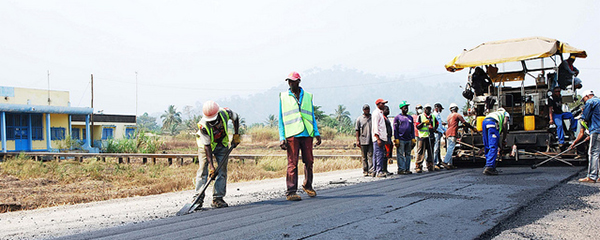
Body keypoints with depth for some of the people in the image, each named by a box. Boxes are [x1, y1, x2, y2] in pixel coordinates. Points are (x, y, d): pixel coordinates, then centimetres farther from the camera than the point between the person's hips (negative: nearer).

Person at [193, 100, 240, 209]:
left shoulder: (225, 113, -28)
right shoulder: (203, 125, -34)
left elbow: (235, 118, -2)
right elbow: (207, 147, -29)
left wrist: (236, 135, -3)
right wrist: (211, 166, -32)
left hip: (222, 144, 3)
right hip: (206, 144, -3)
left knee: (222, 171, -4)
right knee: (203, 171, -10)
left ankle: (218, 199, -1)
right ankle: (198, 199, -6)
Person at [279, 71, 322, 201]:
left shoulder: (308, 96, 15)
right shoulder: (283, 97, 9)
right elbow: (281, 119, 7)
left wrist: (317, 133, 10)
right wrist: (282, 138, -1)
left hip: (307, 133, 2)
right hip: (291, 135, -2)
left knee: (309, 161, 5)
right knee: (292, 163, -6)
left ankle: (307, 185, 26)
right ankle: (291, 192, -2)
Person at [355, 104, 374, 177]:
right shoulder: (359, 119, 7)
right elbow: (357, 130, 6)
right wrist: (357, 140, 0)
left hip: (371, 140, 0)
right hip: (363, 140, 0)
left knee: (370, 156, -7)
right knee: (364, 157, 6)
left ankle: (371, 171, -10)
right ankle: (365, 171, 13)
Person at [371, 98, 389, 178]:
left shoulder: (381, 113, 22)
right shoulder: (376, 113, -8)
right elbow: (375, 127, -15)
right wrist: (378, 139, -20)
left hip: (382, 138, 9)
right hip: (378, 138, -9)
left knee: (378, 155, 9)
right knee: (379, 155, -12)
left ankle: (375, 171, 12)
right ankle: (379, 171, -13)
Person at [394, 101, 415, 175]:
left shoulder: (410, 118, 17)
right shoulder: (397, 117, 2)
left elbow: (412, 129, 19)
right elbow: (395, 129, -1)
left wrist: (413, 138, 10)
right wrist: (396, 139, -9)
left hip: (409, 140, 5)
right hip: (401, 140, -5)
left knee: (408, 155, 6)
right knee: (400, 155, -6)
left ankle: (407, 169, 11)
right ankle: (401, 169, -5)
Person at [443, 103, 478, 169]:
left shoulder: (449, 116, 22)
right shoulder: (457, 115, 0)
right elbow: (465, 123, 0)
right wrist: (473, 128, 9)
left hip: (447, 133, 8)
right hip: (452, 134, -8)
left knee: (449, 149, 7)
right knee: (451, 149, -12)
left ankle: (450, 164, 5)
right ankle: (445, 162, -21)